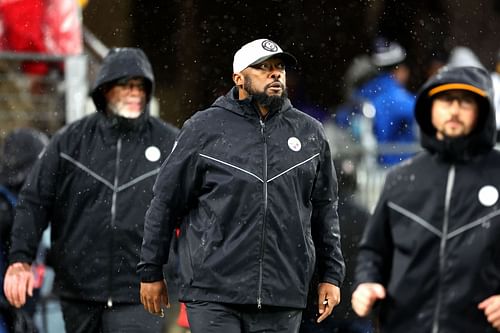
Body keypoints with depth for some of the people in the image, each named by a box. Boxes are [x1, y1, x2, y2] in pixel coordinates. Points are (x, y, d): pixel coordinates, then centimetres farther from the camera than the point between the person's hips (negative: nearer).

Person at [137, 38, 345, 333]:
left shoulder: (310, 132, 13)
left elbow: (325, 209, 18)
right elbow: (166, 203, 6)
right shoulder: (204, 129, 3)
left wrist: (331, 274, 14)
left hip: (283, 299, 3)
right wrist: (151, 271, 6)